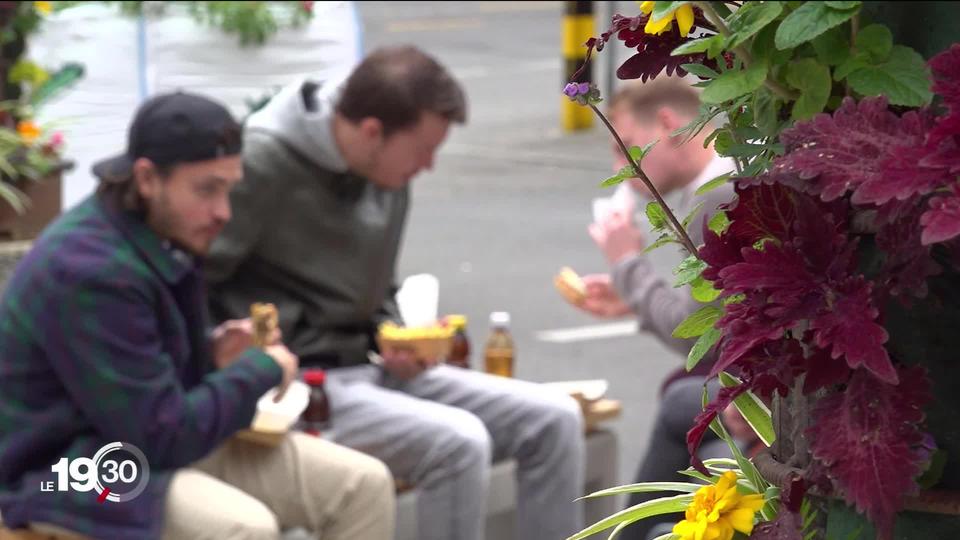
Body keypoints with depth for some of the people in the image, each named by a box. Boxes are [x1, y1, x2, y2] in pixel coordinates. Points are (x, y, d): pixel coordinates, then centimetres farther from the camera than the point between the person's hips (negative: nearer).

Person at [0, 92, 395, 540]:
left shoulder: (163, 235, 4)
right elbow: (160, 437, -25)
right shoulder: (89, 270, -25)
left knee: (364, 485, -5)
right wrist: (262, 369, -12)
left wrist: (213, 352, 1)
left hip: (155, 438, 9)